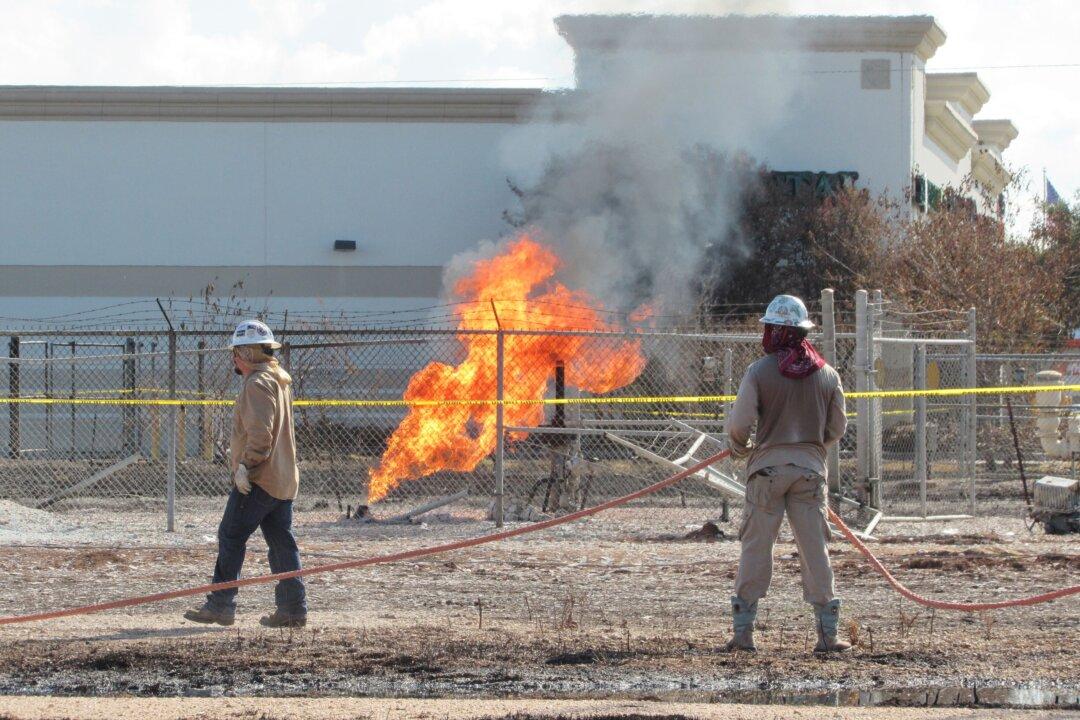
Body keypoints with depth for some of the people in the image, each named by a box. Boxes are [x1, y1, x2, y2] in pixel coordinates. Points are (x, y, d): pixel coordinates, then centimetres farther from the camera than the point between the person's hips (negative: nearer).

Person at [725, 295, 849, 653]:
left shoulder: (759, 371, -7)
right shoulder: (827, 375, 3)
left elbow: (739, 423, -9)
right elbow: (837, 428, 9)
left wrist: (739, 448, 12)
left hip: (768, 464, -2)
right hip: (811, 467, 2)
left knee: (756, 546, 3)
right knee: (815, 548, 5)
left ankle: (743, 631, 4)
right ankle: (827, 632, 4)